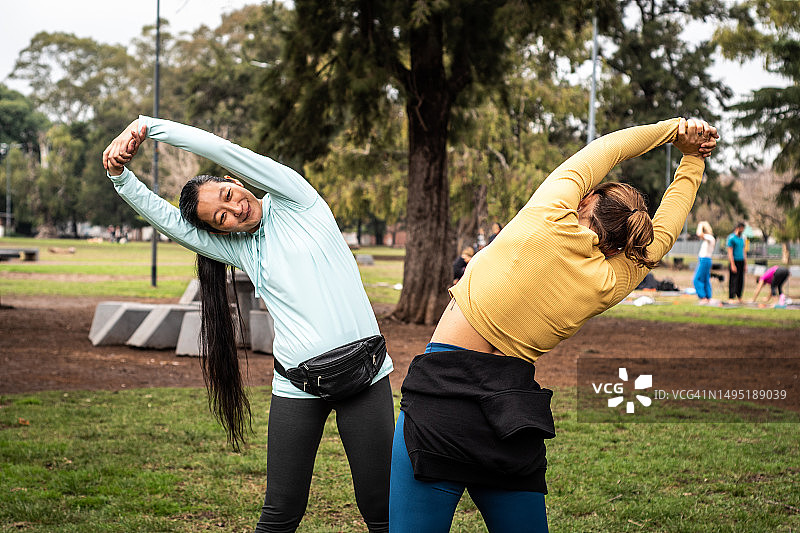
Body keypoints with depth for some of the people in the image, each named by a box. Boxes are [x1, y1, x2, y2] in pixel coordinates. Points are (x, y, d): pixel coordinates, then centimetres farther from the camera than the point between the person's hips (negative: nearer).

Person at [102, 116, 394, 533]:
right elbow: (163, 217, 5)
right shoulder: (238, 249, 11)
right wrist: (120, 176, -9)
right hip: (297, 386, 3)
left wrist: (146, 126, 0)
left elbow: (222, 150, -5)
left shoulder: (294, 201, 3)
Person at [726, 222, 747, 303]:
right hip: (734, 261, -7)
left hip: (741, 262, 7)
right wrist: (733, 265, -17)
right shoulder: (731, 238, -7)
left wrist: (745, 264, 15)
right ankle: (731, 298, -5)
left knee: (741, 281, 6)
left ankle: (739, 297, 12)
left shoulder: (742, 239, 16)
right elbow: (730, 252, -12)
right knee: (733, 281, -7)